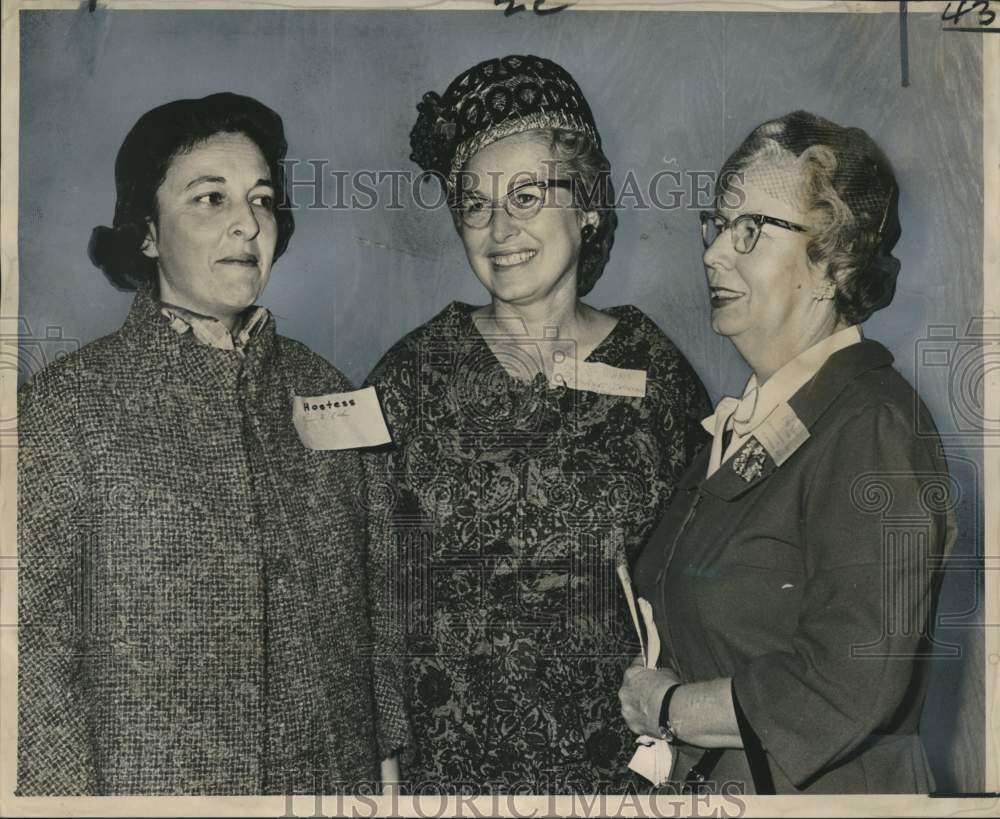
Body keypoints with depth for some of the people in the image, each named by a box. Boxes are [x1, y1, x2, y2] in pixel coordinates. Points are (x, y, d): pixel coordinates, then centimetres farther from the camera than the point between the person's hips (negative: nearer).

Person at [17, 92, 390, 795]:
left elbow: (357, 625, 5)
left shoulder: (322, 392, 1)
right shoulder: (69, 404, -11)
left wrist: (370, 775, 3)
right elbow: (39, 653, -10)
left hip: (326, 779, 3)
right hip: (145, 781, -3)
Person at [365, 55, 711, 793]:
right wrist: (386, 754, -3)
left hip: (624, 754, 1)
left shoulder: (651, 366, -2)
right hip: (450, 753, 0)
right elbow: (373, 587, 0)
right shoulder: (413, 374, -4)